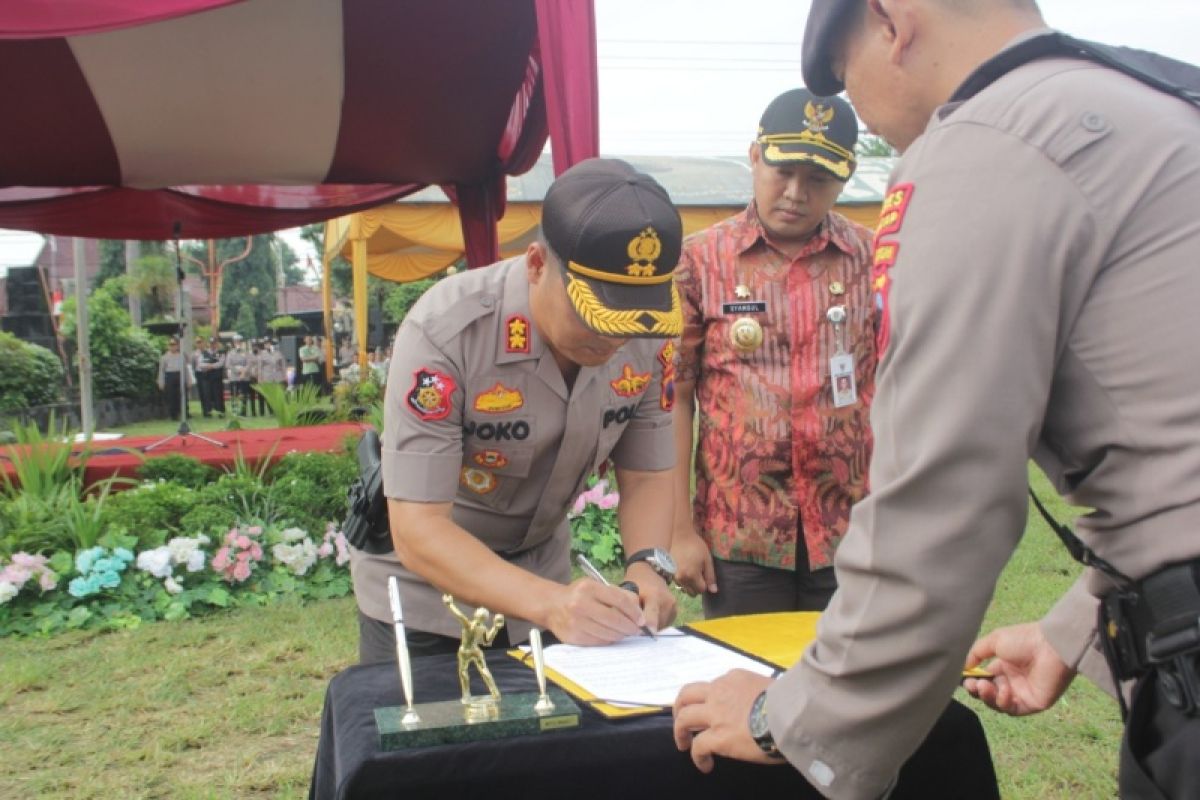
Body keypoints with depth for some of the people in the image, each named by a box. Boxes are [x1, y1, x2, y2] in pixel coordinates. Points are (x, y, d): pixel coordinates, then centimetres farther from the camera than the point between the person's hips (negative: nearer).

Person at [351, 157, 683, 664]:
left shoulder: (648, 337, -16)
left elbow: (647, 474, -4)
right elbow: (418, 531, -30)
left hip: (538, 580, 4)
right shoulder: (444, 332, -31)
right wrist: (550, 602, -43)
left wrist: (647, 565, -23)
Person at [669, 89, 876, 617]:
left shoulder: (873, 263, 3)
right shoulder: (700, 260, -2)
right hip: (738, 537, -1)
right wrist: (680, 529, -4)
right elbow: (675, 397, -2)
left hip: (851, 534, 2)